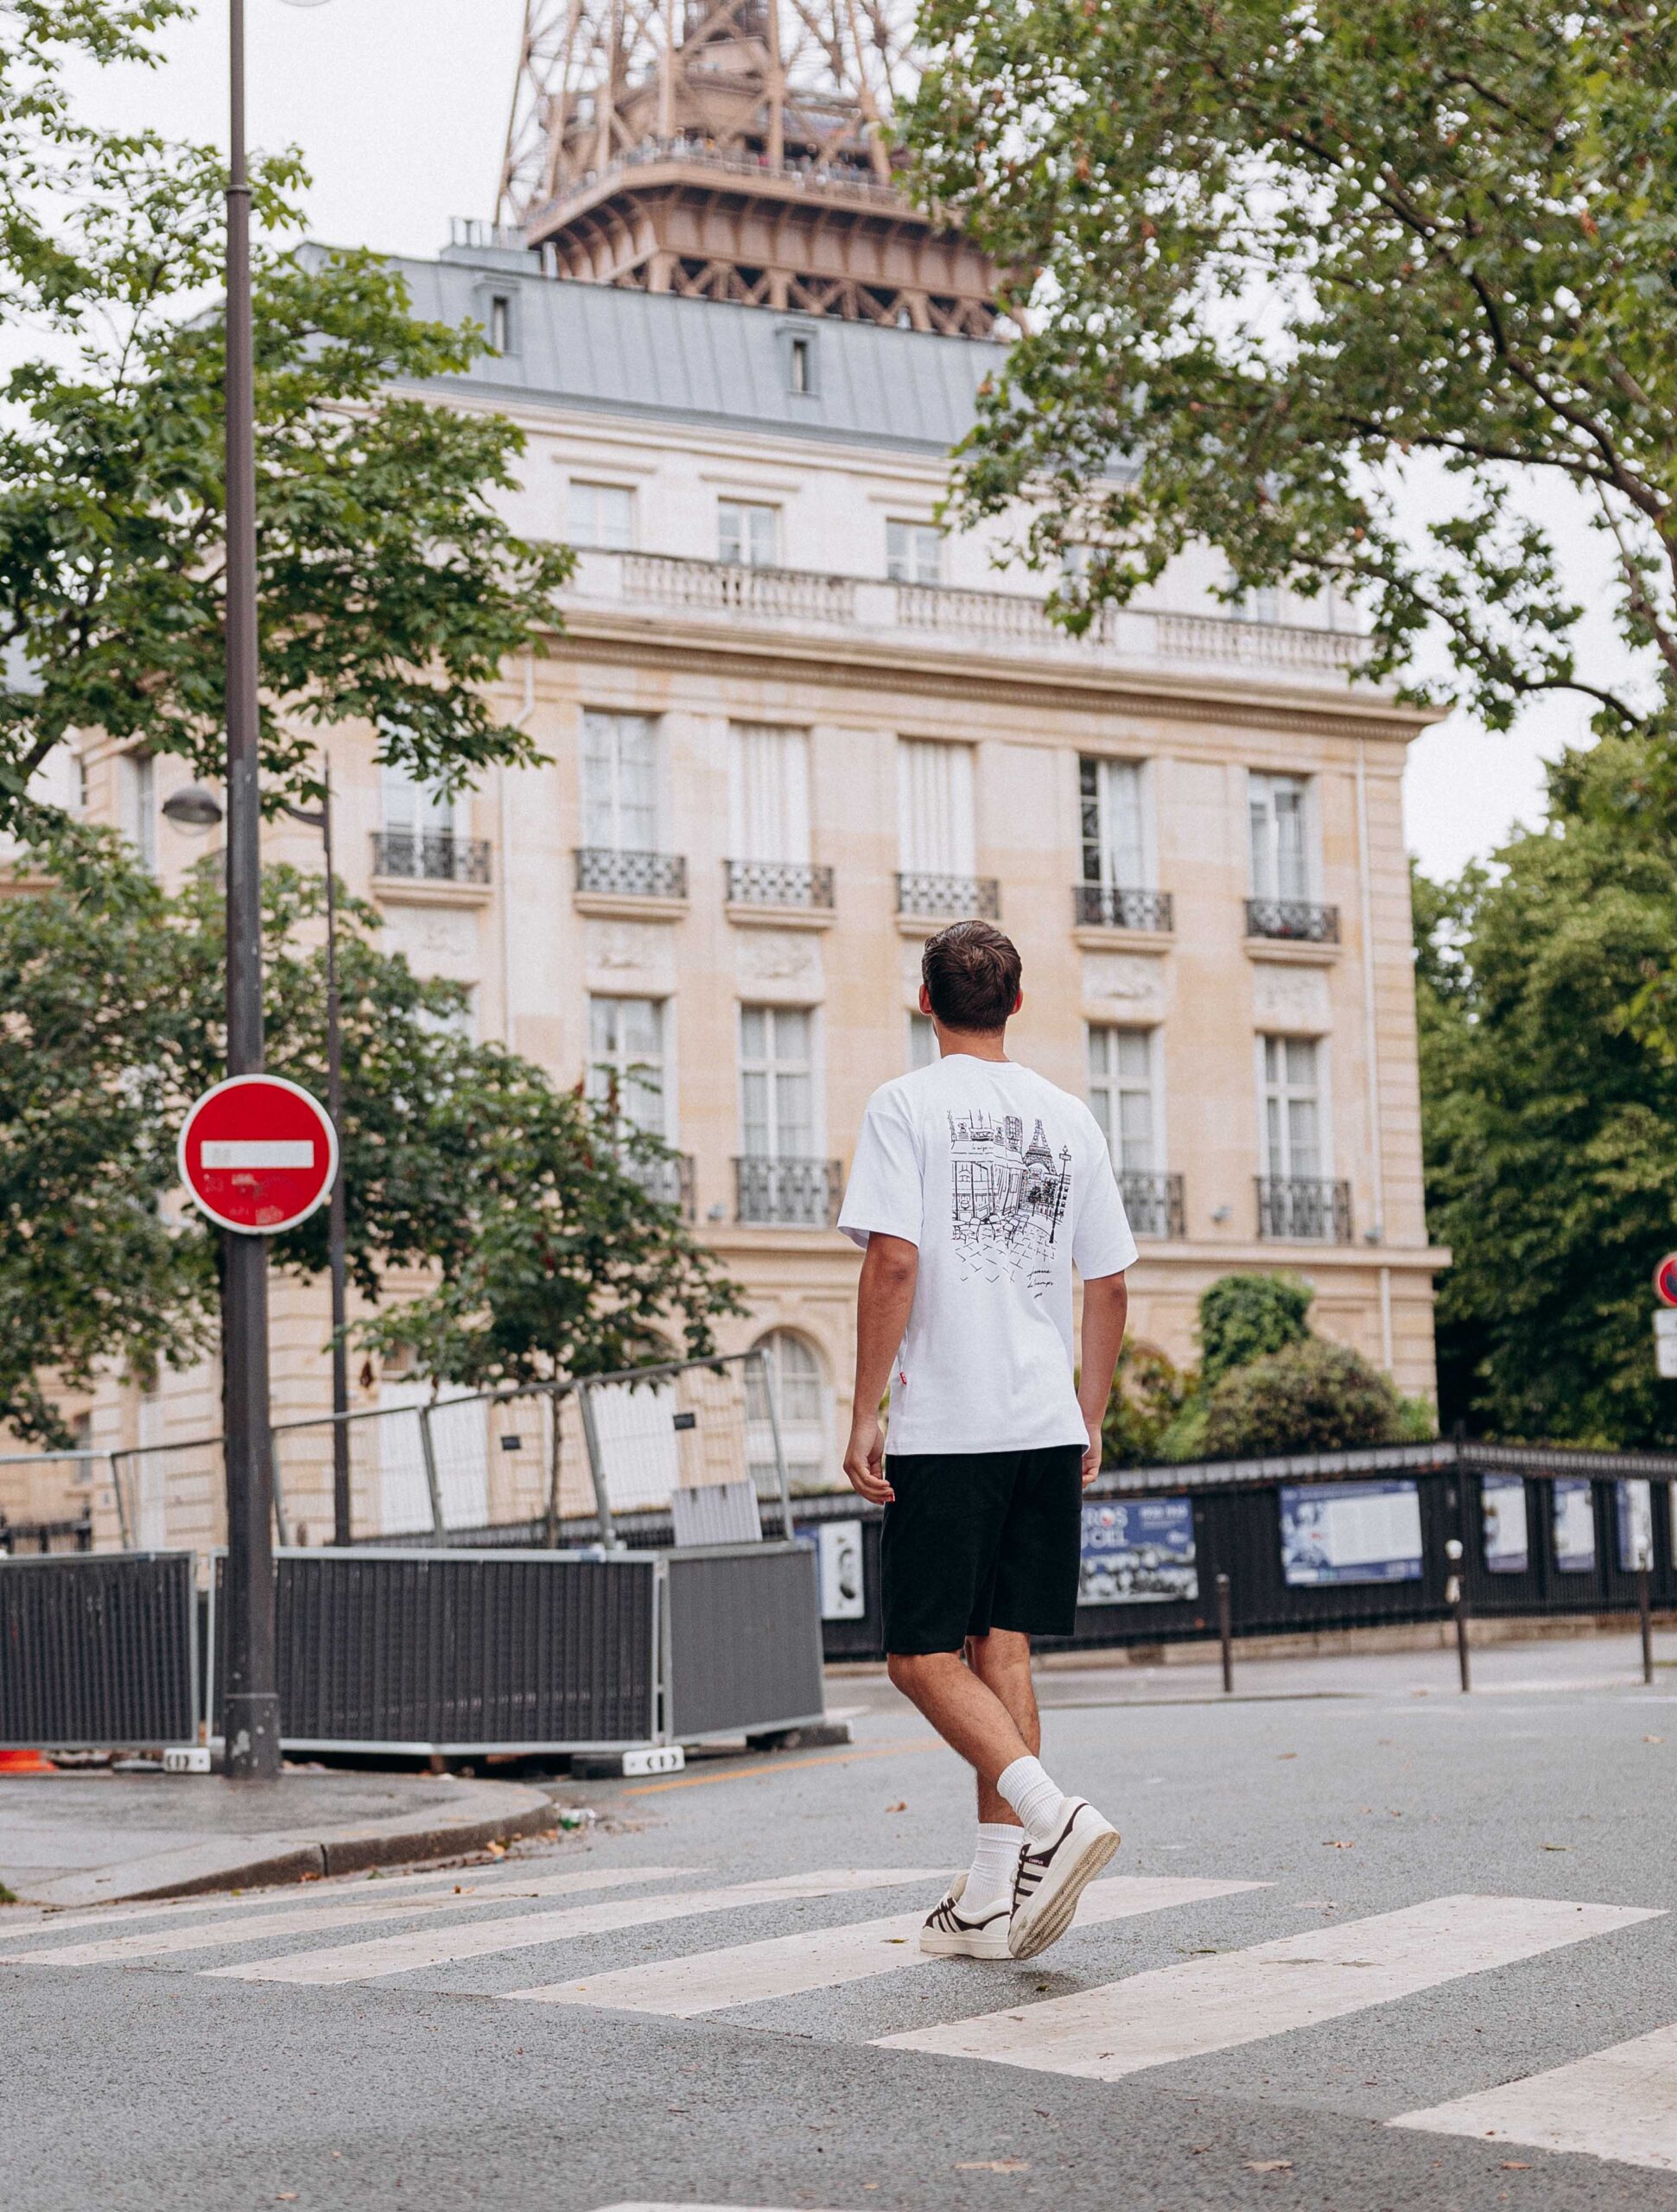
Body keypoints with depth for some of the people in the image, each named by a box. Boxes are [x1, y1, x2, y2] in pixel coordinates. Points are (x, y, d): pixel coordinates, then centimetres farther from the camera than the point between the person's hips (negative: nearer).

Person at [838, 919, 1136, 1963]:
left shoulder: (906, 1107, -4)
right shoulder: (1069, 1118, 11)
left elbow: (893, 1263, -13)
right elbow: (1110, 1285, 12)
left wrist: (866, 1413, -9)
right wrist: (1090, 1423, 20)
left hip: (944, 1430, -5)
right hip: (1048, 1427, 5)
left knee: (924, 1654, 1)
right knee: (1002, 1652, 9)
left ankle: (1052, 1814, -19)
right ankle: (992, 1897, 8)